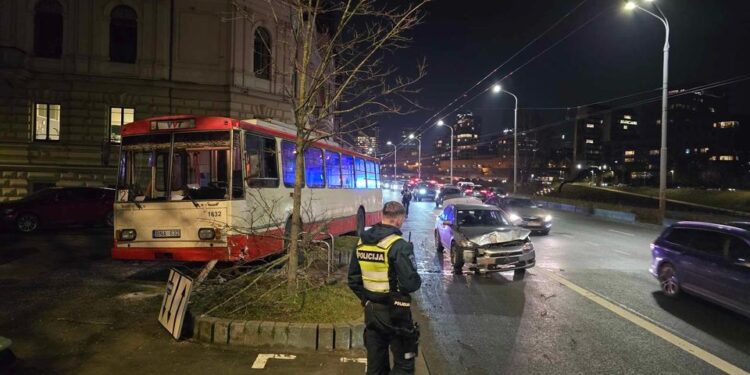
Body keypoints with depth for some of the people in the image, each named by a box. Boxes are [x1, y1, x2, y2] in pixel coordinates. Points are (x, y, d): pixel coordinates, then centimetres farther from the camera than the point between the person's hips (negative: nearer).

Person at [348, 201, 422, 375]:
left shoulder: (362, 242, 3)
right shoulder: (399, 245, -19)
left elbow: (353, 280, 9)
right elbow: (410, 283, -22)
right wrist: (418, 281, -1)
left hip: (371, 311, 6)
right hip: (395, 312, -6)